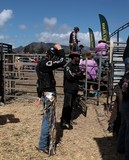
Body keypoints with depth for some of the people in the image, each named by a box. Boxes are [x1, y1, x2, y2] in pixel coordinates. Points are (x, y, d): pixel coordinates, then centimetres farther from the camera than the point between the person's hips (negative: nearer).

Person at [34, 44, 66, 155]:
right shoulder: (44, 63, -19)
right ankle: (43, 146, 10)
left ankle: (46, 141, 34)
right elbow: (62, 62, -27)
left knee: (47, 118, 20)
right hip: (49, 94, -10)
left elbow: (39, 82, 19)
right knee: (48, 120, -1)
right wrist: (60, 49, -12)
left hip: (46, 94, 10)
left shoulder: (41, 63, 13)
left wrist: (39, 96, 24)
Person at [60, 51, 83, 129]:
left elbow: (80, 76, 8)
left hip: (75, 89, 8)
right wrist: (77, 75, -9)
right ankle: (64, 122, -4)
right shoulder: (68, 66, -14)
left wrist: (75, 75, -13)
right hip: (69, 89, -8)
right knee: (67, 106, -8)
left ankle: (69, 119, 26)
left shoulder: (77, 66, 13)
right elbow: (69, 76, -26)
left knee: (72, 105, 14)